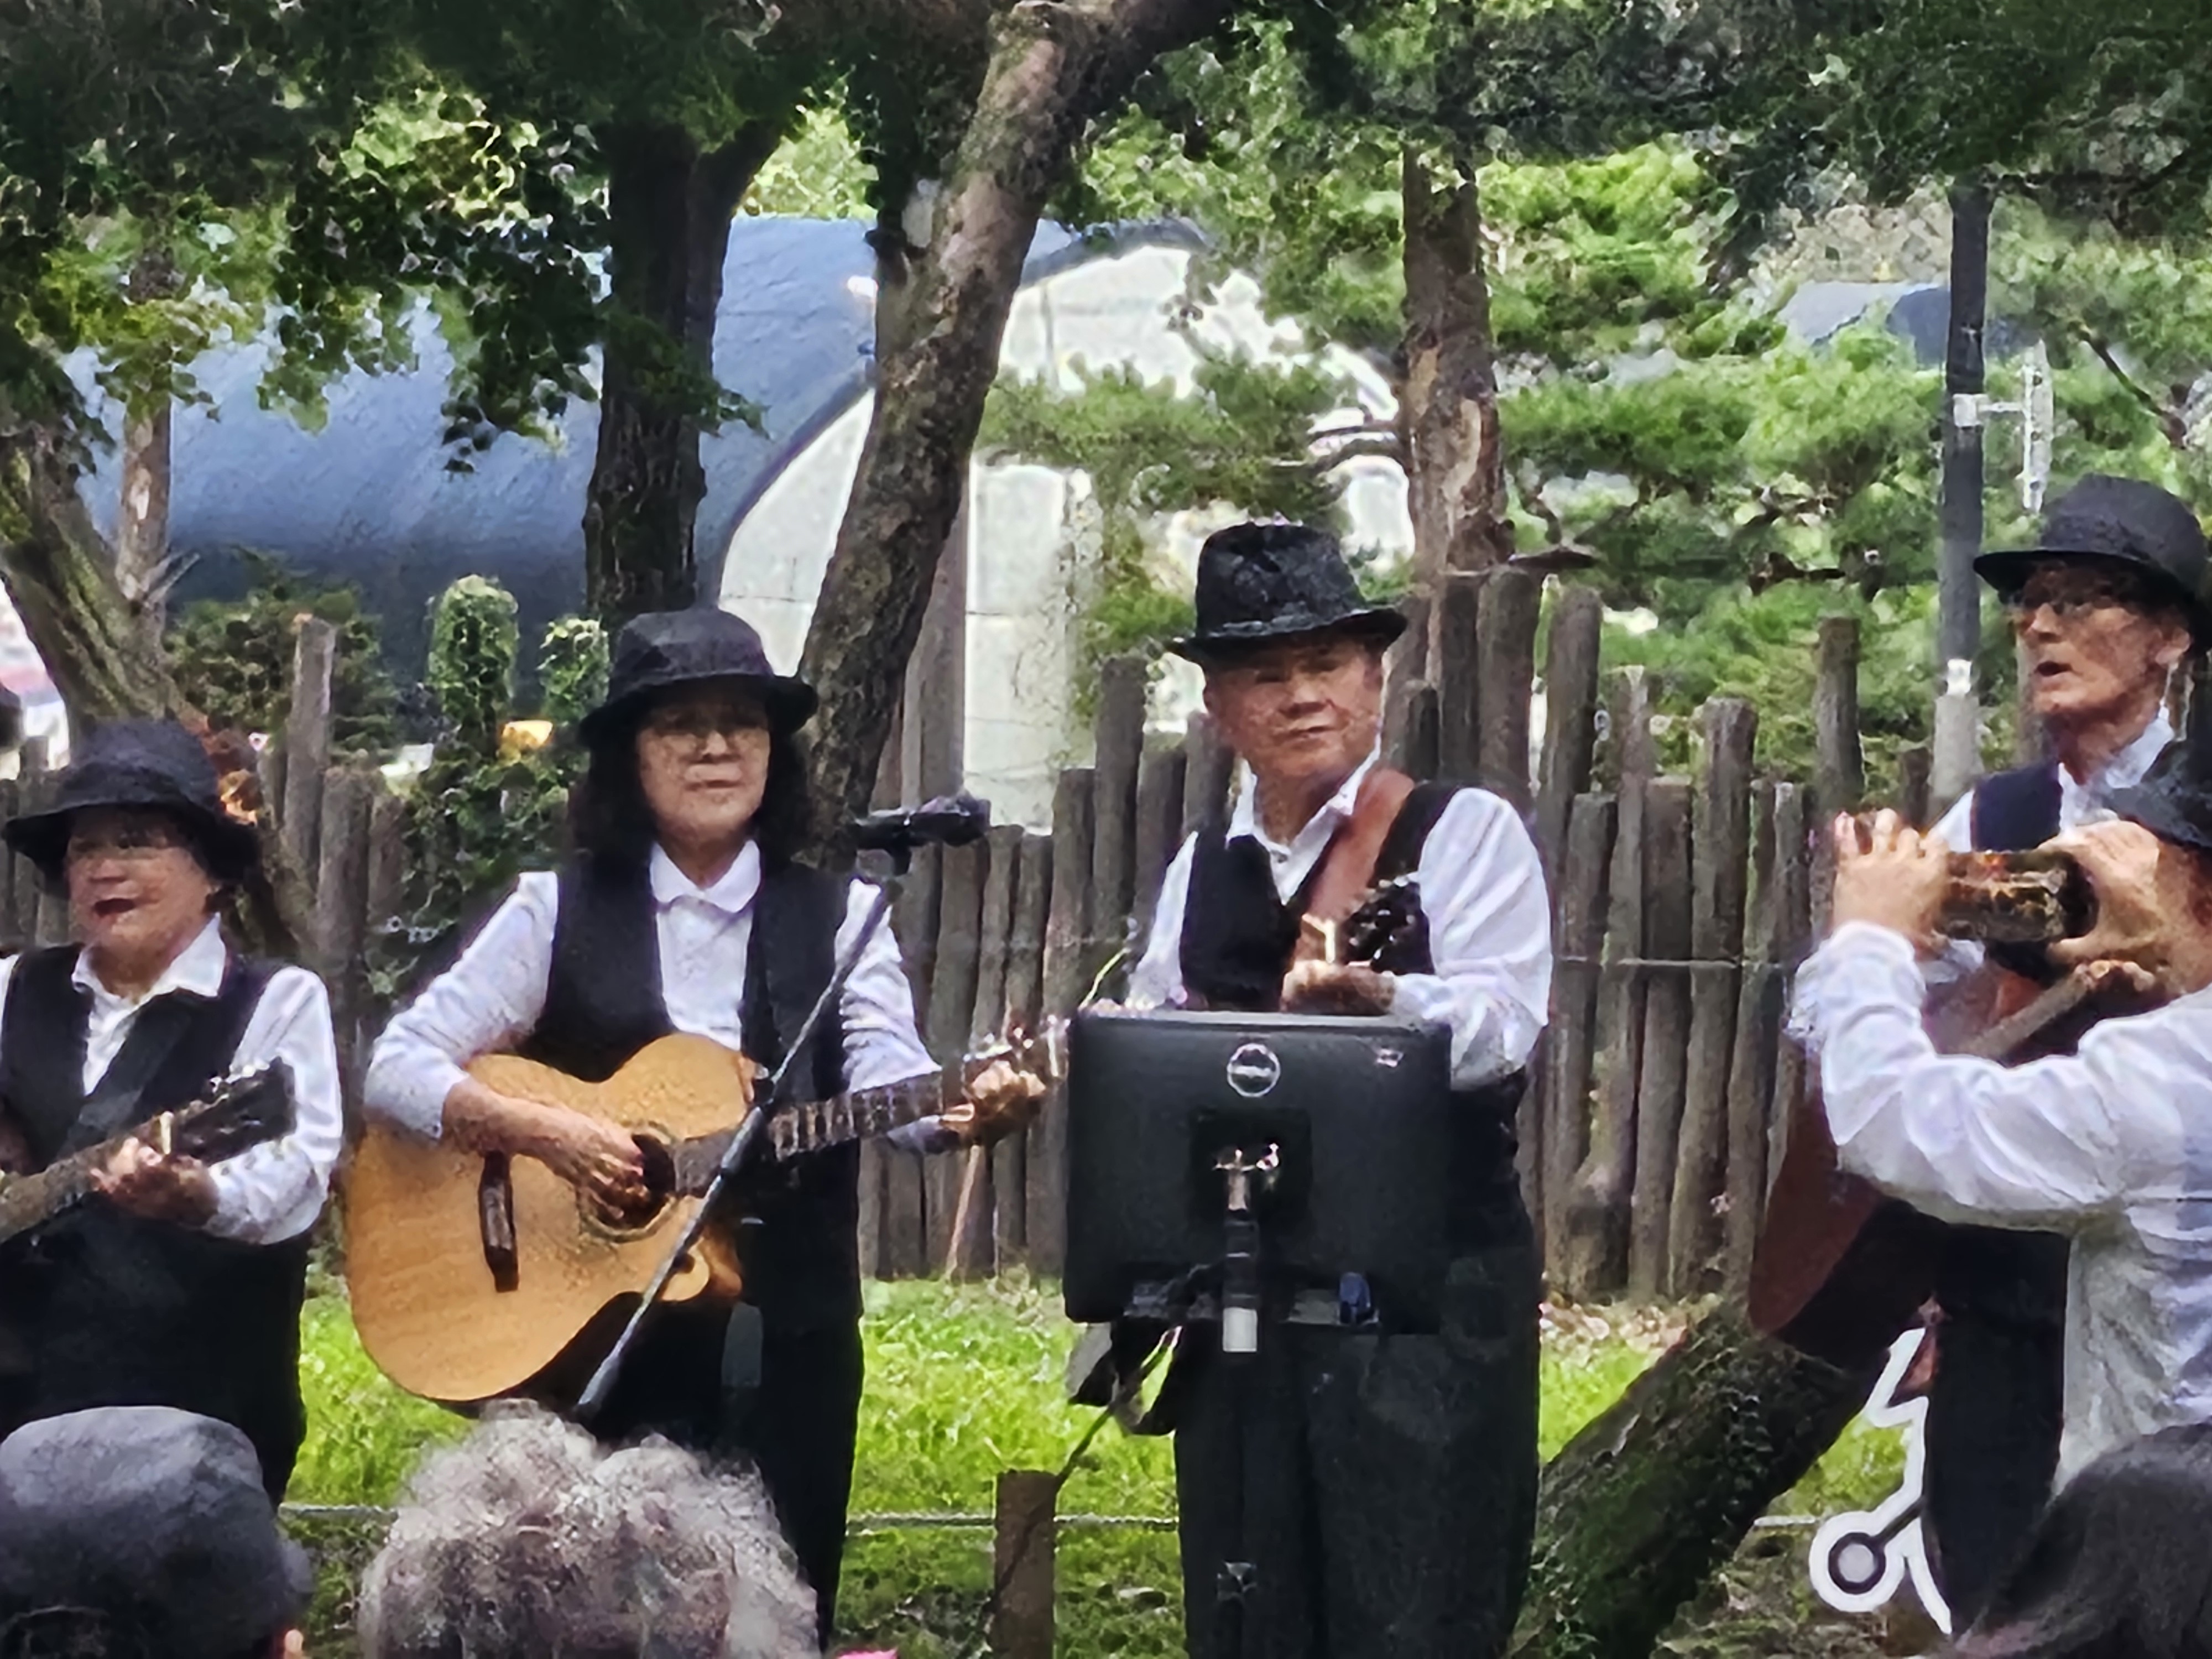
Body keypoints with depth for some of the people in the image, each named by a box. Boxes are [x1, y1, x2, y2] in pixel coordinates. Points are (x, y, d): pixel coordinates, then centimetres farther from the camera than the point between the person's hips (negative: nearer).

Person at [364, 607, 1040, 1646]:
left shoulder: (842, 919, 3)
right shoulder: (557, 912, 1)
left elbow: (888, 1080, -13)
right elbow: (398, 1066, -3)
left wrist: (960, 1113, -35)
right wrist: (544, 1132, -19)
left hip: (788, 1342, 1)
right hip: (590, 1332, -1)